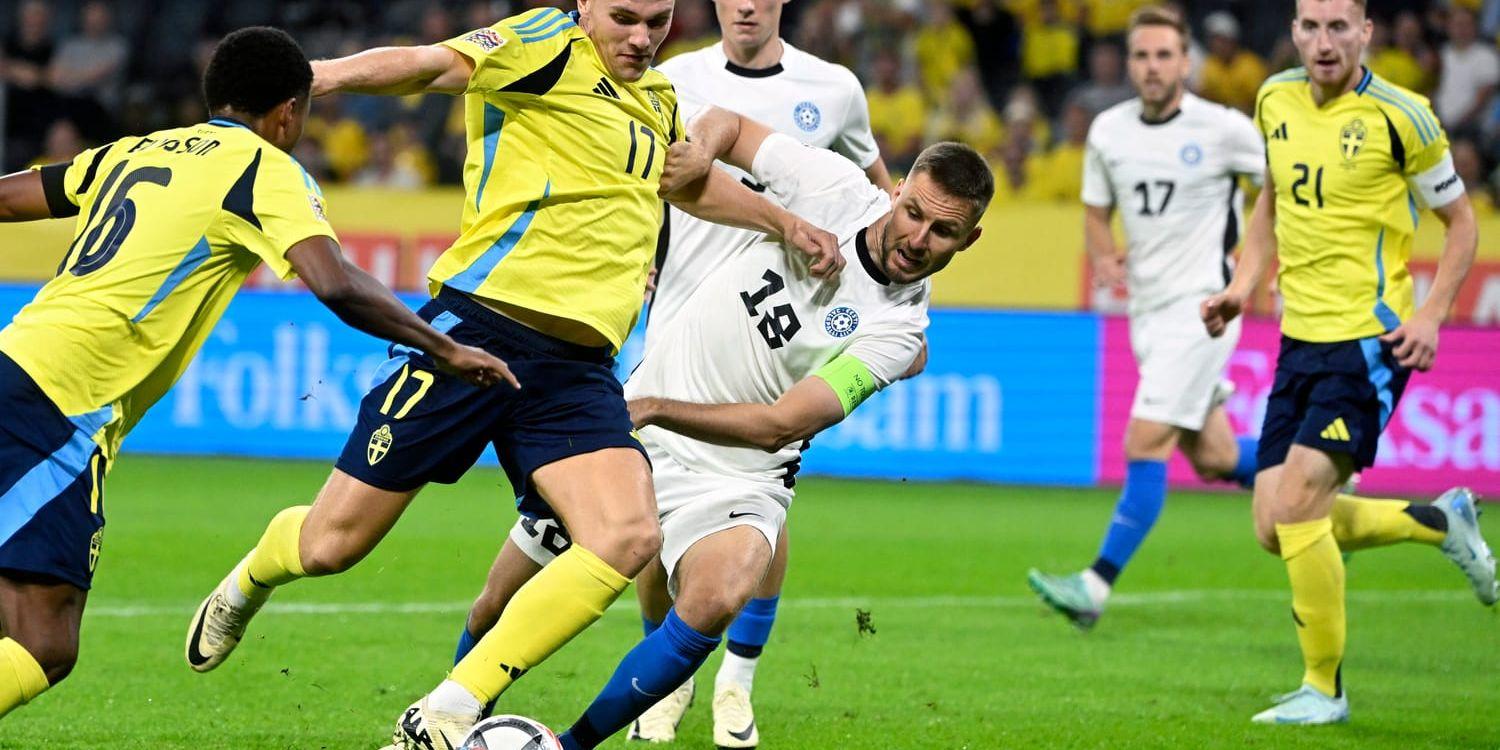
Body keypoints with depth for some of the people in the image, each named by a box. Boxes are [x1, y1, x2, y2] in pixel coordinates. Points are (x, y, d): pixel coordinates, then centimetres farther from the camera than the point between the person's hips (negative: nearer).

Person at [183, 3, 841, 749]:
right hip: (477, 331, -6)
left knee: (629, 537, -21)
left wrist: (786, 223, 44)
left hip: (578, 370, 6)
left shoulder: (657, 100, 19)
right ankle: (250, 580, 39)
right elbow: (432, 65, -21)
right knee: (330, 546, -1)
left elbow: (688, 183, 42)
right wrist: (329, 74, -38)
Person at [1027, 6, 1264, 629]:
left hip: (1200, 305, -6)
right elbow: (1097, 210, 17)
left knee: (1145, 445, -14)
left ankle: (1097, 587, -14)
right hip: (1147, 310, 6)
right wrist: (1104, 256, -3)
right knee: (1212, 459, 12)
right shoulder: (1108, 131, 4)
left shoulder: (1220, 129, -10)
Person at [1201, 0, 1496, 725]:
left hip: (1369, 339, -7)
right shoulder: (1275, 99, 6)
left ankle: (1324, 688, -3)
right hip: (1300, 338, 7)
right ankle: (1441, 521, 25)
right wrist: (1244, 282, 10)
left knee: (1295, 503, -18)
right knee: (1275, 528, 2)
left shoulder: (1398, 115, -11)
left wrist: (1429, 317, -12)